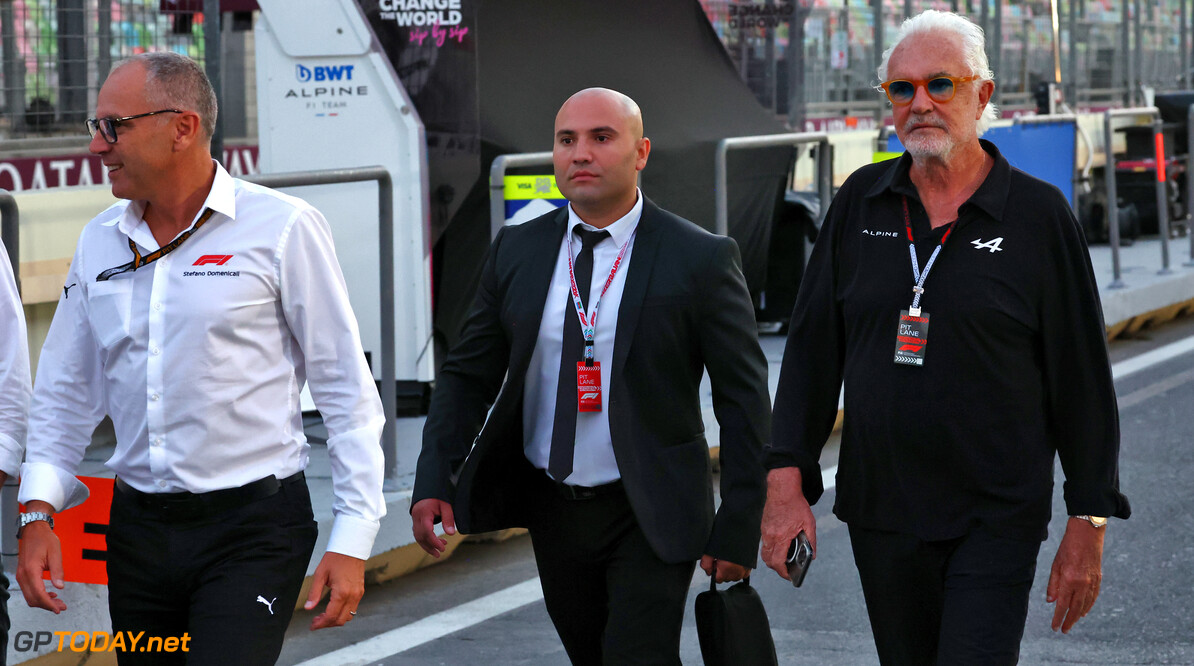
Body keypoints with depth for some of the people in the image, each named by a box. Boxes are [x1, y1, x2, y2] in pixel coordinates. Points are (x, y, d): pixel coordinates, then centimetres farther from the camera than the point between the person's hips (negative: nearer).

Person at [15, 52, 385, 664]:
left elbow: (346, 390, -4)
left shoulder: (282, 228, -6)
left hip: (252, 527, -5)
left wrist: (351, 539, -9)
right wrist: (38, 511, 2)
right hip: (136, 528, 5)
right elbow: (65, 394, 16)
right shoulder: (100, 241, 9)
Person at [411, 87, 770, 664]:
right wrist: (434, 482, -8)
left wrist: (739, 529, -10)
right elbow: (467, 374, 6)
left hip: (649, 515, -4)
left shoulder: (700, 260, -9)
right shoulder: (516, 252, 3)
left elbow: (744, 399, -7)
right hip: (551, 508, 4)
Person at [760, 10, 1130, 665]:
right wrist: (786, 481, -2)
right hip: (879, 515, 4)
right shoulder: (861, 201, 6)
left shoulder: (1039, 214, -4)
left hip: (997, 521, -4)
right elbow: (812, 348, 7)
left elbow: (1082, 381, -2)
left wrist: (1087, 525, -4)